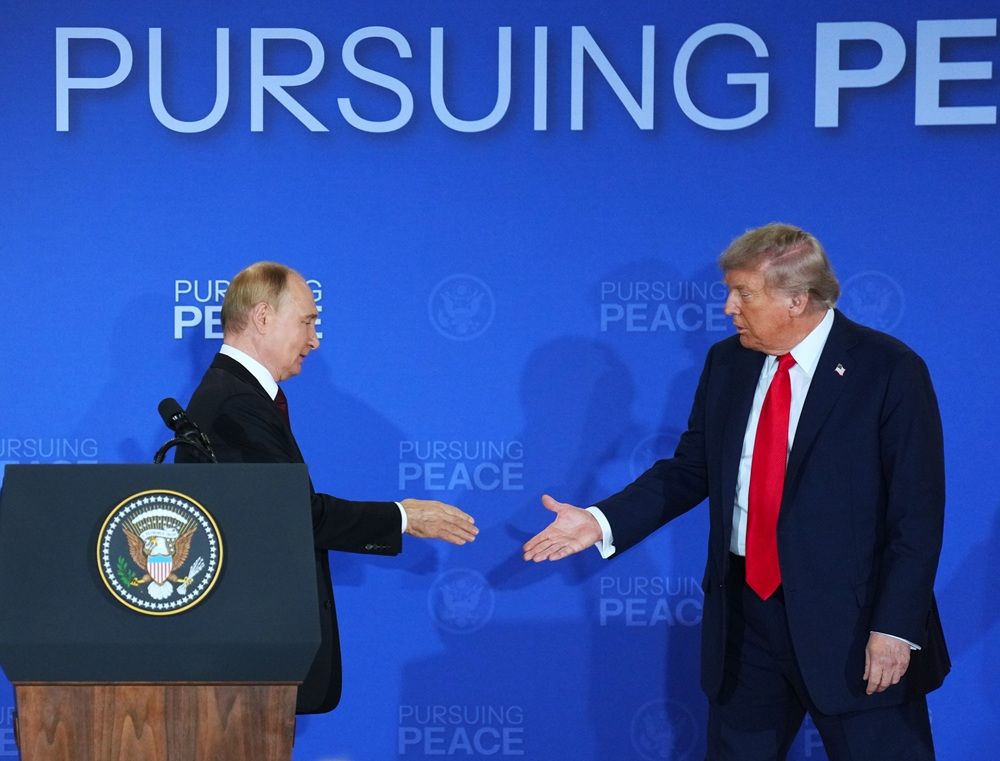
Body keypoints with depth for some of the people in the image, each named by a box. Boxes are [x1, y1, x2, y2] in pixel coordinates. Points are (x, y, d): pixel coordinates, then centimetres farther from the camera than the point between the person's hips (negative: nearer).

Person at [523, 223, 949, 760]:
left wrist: (896, 628, -15)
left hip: (851, 623, -5)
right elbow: (689, 470, 11)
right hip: (745, 616, 5)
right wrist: (601, 522, -2)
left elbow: (917, 514, -11)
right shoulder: (727, 362, 6)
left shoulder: (890, 371, -10)